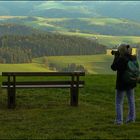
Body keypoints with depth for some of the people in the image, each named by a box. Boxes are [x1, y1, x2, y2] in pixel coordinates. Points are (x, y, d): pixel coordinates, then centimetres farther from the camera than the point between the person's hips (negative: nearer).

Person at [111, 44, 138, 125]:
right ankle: (131, 117, 28)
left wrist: (116, 57, -4)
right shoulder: (133, 58, -5)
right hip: (131, 82, 6)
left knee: (119, 102, 6)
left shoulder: (120, 59, -24)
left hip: (122, 84, -6)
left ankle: (119, 120, 8)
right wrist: (120, 57, 7)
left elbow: (114, 67, -10)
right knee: (131, 100, 20)